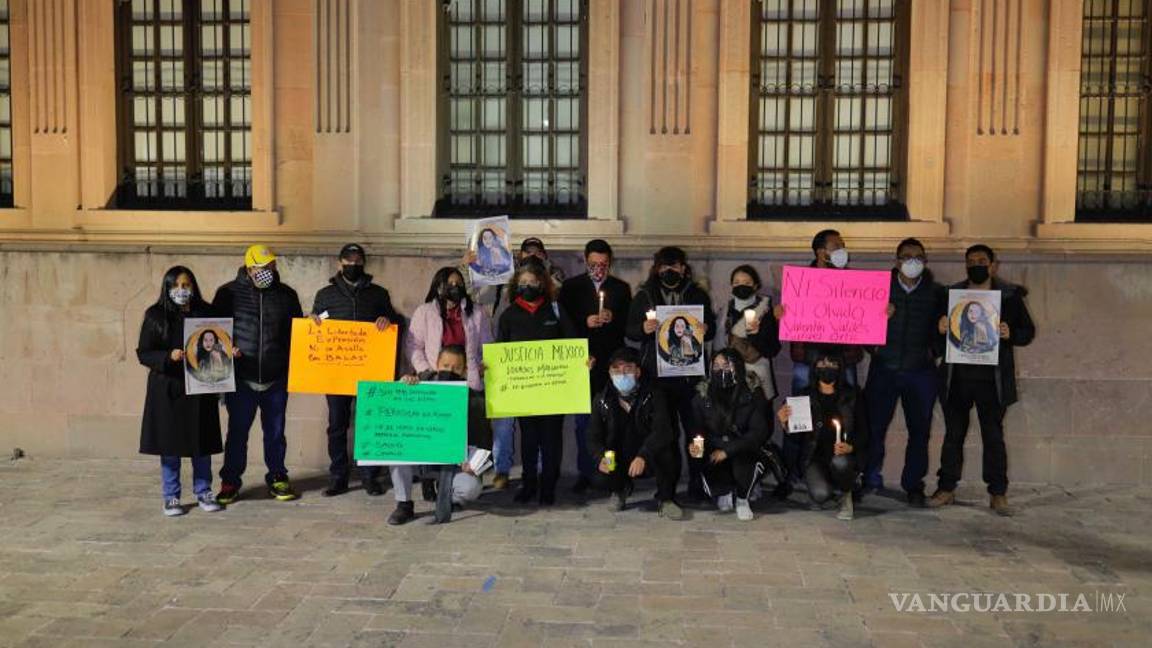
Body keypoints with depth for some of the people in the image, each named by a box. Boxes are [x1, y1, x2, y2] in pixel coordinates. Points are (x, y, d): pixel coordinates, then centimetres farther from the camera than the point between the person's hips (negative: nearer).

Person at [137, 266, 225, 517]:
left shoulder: (205, 313, 5)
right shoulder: (156, 316, -1)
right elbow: (143, 353, -3)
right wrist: (168, 357, -20)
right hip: (167, 389, -2)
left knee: (202, 442, 7)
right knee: (169, 445, 4)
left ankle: (203, 492, 20)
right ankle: (171, 498, 15)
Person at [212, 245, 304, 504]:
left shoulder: (286, 295, 6)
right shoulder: (229, 293, -2)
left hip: (276, 379, 2)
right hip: (241, 379, -2)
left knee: (275, 431, 11)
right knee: (237, 431, 6)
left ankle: (277, 478, 25)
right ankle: (230, 481, 19)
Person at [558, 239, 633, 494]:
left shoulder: (622, 289, 9)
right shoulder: (571, 287, 7)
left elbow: (628, 326, 7)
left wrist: (613, 320, -12)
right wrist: (585, 323, -13)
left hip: (612, 363, 0)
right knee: (583, 419, 2)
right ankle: (585, 472, 10)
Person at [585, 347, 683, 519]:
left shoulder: (653, 396, -13)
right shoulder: (602, 400, -4)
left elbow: (661, 431, -28)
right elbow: (593, 437, -5)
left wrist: (642, 456, -44)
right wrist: (601, 457, -28)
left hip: (650, 461, -2)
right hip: (618, 461, 3)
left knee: (666, 452, -34)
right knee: (602, 478, -27)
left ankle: (665, 499, -8)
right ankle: (621, 489, 13)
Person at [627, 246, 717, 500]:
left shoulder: (698, 295, 10)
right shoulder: (644, 295, 9)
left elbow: (711, 328, 12)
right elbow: (630, 330, 7)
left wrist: (705, 329, -11)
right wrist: (644, 329, -14)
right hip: (657, 373, 0)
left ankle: (697, 481, 5)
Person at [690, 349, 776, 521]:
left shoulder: (753, 393, -10)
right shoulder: (703, 394, -3)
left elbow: (759, 431, -13)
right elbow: (698, 428, 4)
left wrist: (728, 451, -22)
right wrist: (696, 445, -21)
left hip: (746, 449, -2)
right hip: (714, 450, 2)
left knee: (742, 462, -36)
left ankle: (743, 499, 1)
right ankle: (724, 492, 16)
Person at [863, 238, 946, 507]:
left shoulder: (937, 293, 7)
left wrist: (935, 350, -4)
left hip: (921, 371, 1)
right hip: (884, 368, -1)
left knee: (920, 431, 4)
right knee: (874, 426, -2)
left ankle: (913, 485, 16)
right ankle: (870, 481, 13)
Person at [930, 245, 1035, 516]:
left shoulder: (1010, 296, 3)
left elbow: (1028, 330, 7)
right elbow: (934, 336, 12)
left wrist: (1011, 334, -14)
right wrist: (941, 329, -11)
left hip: (991, 379, -2)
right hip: (957, 378, 2)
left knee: (993, 436, 3)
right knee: (953, 434, 8)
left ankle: (997, 494, 11)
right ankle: (946, 488, 16)